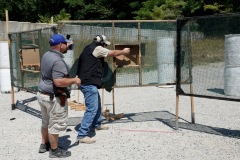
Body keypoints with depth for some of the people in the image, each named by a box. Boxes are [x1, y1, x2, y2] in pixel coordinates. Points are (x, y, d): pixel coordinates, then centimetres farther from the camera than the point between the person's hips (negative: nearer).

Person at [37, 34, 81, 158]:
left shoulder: (47, 55, 6)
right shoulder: (57, 61, -24)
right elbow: (59, 82, -31)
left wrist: (66, 48, 33)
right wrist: (74, 80, -18)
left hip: (42, 94, 10)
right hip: (54, 98, -10)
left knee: (46, 122, 24)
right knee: (56, 124, 4)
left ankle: (44, 145, 37)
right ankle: (54, 150, 16)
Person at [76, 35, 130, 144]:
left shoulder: (89, 48, 17)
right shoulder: (97, 49, -10)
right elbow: (114, 53, 0)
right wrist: (124, 51, 17)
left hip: (86, 83, 11)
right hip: (89, 84, -11)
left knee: (97, 103, 26)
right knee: (92, 109, -10)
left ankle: (96, 125, 44)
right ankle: (82, 136, -10)